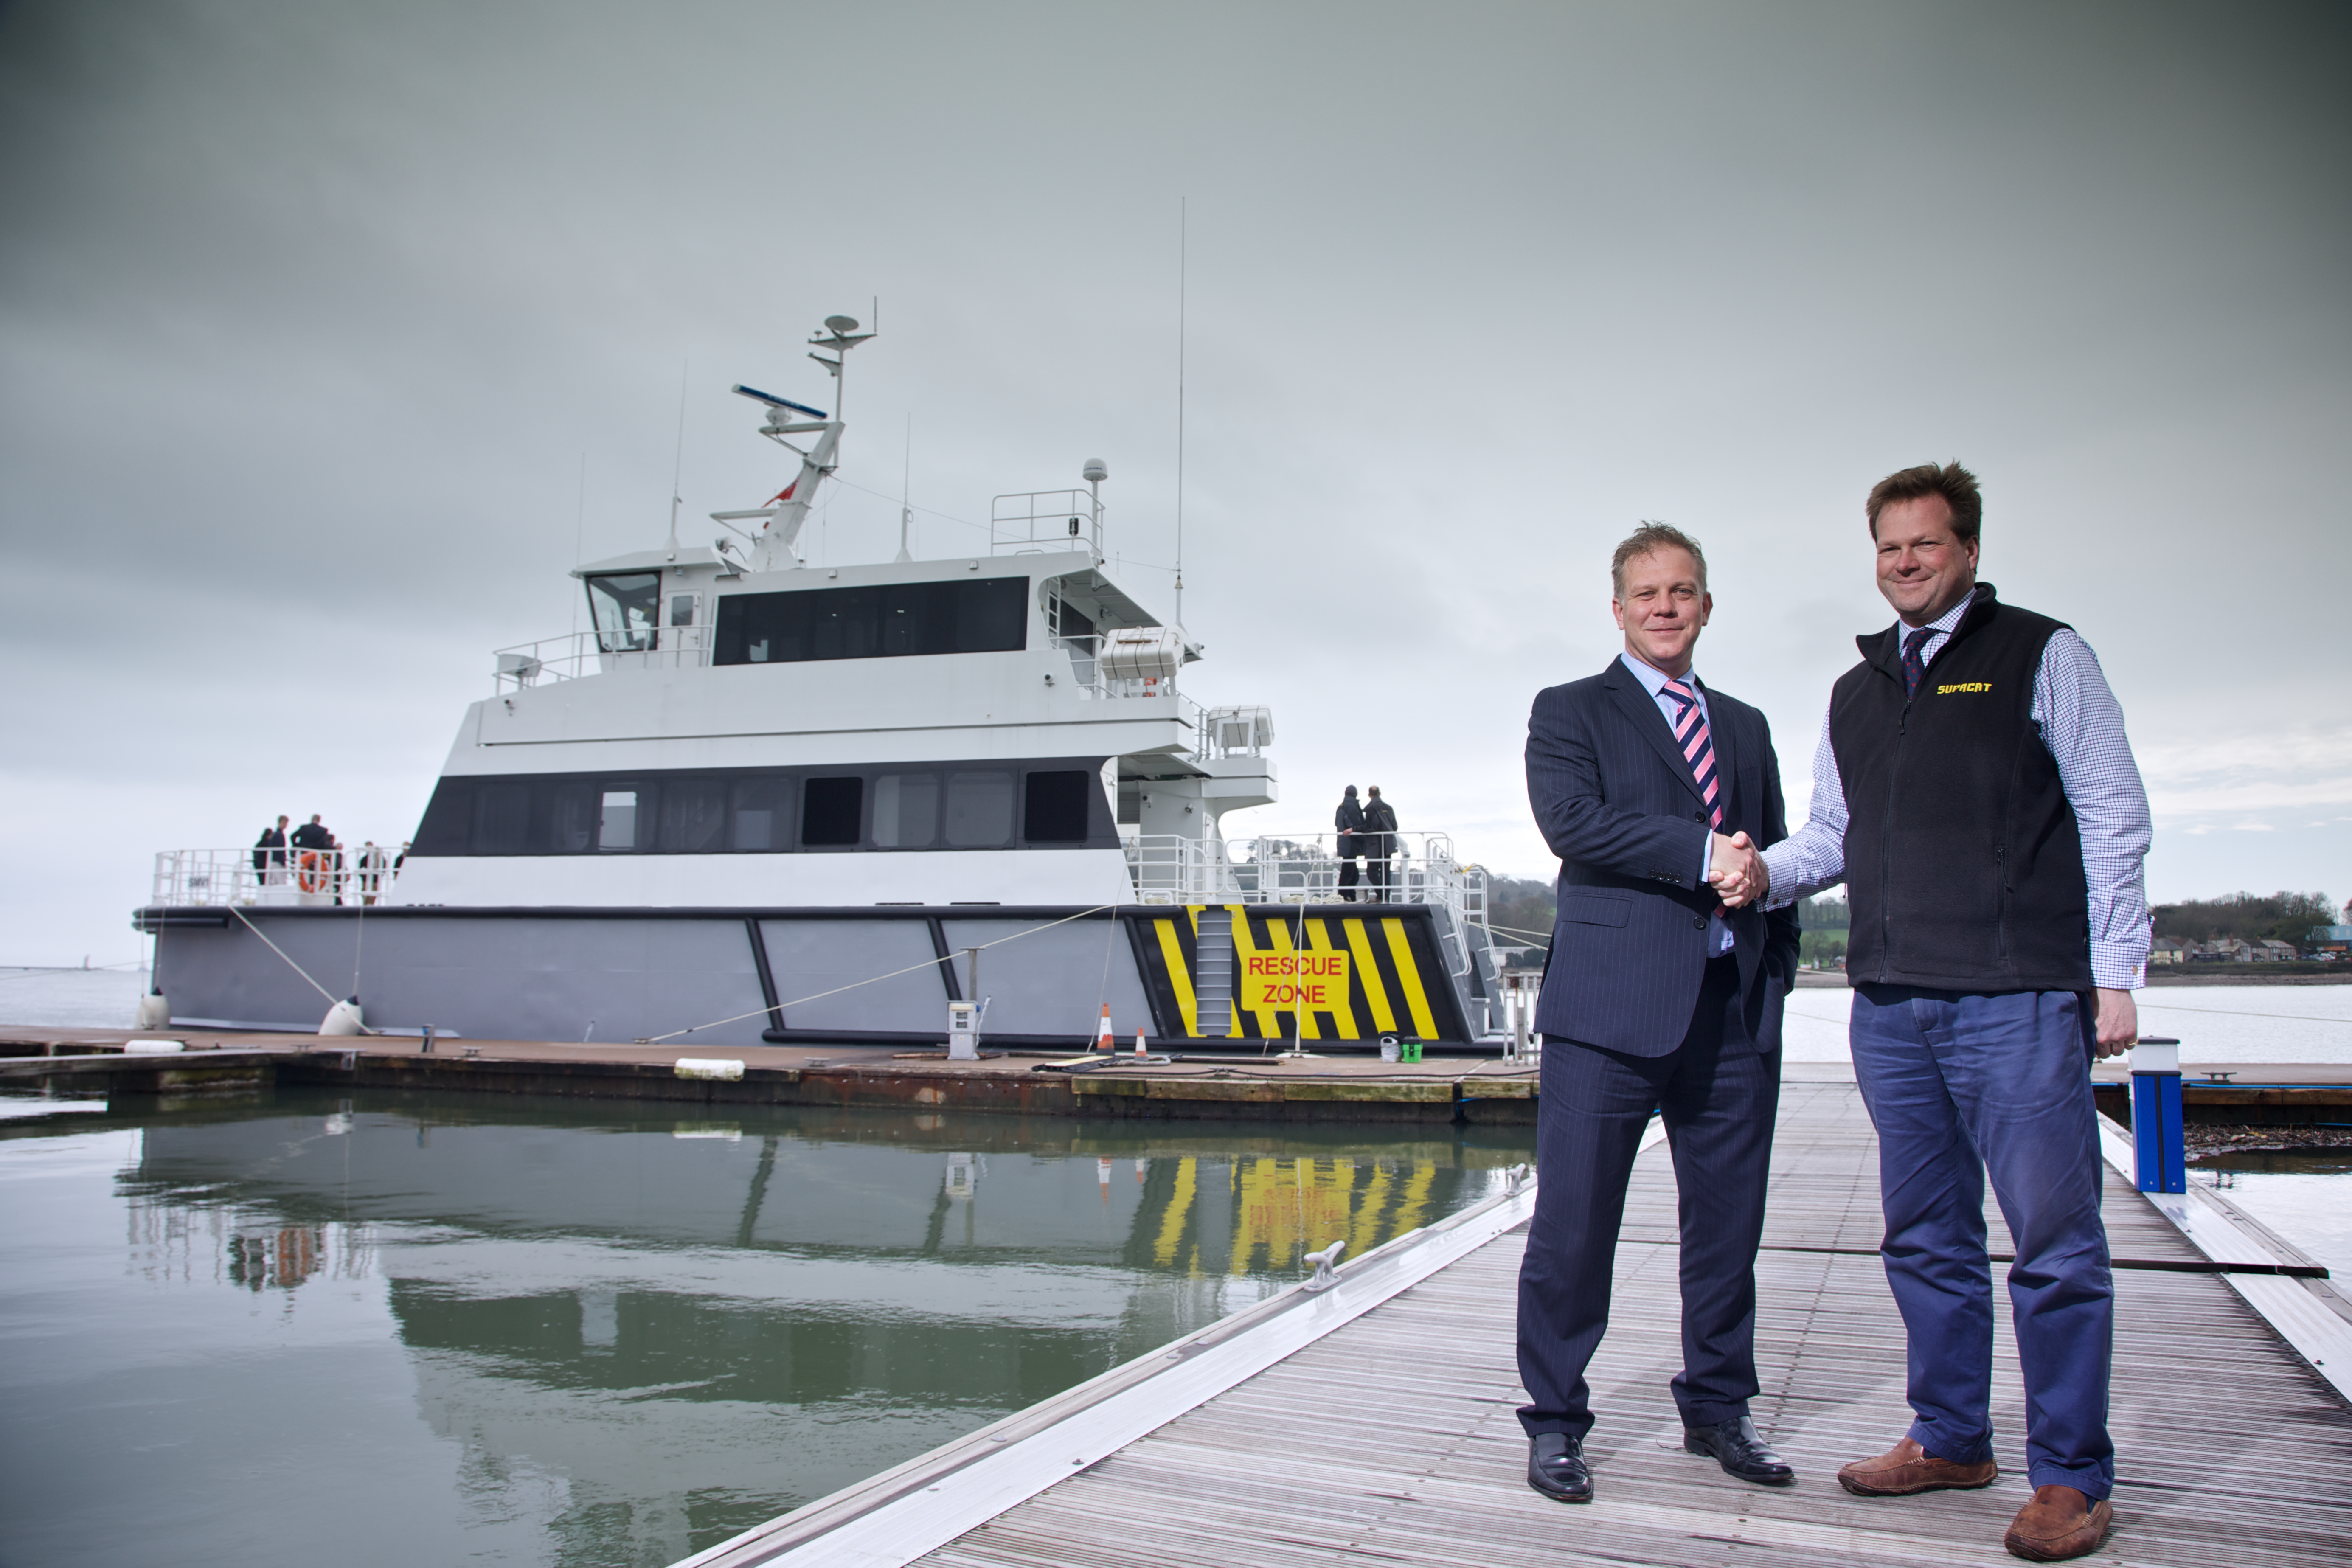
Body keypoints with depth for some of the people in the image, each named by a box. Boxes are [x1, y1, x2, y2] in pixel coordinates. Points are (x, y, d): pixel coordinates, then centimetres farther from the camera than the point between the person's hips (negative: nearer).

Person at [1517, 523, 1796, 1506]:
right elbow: (1571, 819, -11)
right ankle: (1555, 1422, 13)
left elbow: (1772, 855, 21)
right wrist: (1702, 852, -15)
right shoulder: (1570, 712, 7)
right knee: (1574, 1223, -2)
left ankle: (1717, 1409, 29)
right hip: (1613, 1005, -5)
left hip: (1735, 1012, 5)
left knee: (1728, 1221, 11)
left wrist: (1774, 969, 7)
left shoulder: (1745, 726, 22)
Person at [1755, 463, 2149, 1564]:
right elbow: (1833, 834, 20)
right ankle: (1951, 1440, 25)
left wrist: (2115, 975, -6)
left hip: (2018, 997, -5)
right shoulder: (1855, 693, 18)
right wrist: (1767, 872, -2)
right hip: (1891, 1005, 5)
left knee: (2054, 1242, -1)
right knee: (1926, 1236, 12)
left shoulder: (2041, 655, 4)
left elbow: (2113, 818, 0)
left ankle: (2071, 1476, 11)